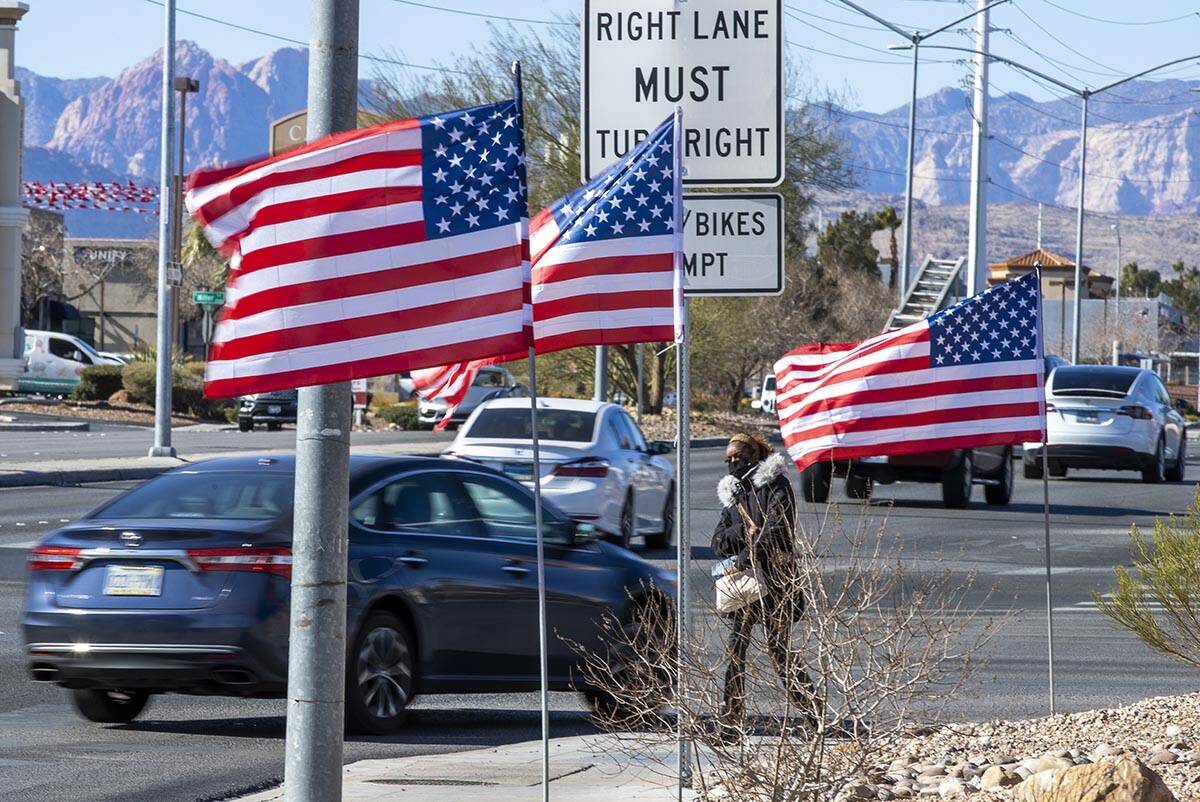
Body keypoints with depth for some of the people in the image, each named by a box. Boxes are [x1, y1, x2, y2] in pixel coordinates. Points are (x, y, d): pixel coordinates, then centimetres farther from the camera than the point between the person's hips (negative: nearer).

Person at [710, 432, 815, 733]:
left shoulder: (775, 486, -3)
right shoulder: (733, 491, 18)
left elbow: (775, 531, -15)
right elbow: (718, 541, 12)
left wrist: (744, 559, -20)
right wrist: (742, 532, -9)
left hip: (772, 581, -6)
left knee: (779, 647, -6)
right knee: (735, 650, 0)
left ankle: (811, 710, 2)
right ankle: (730, 721, 0)